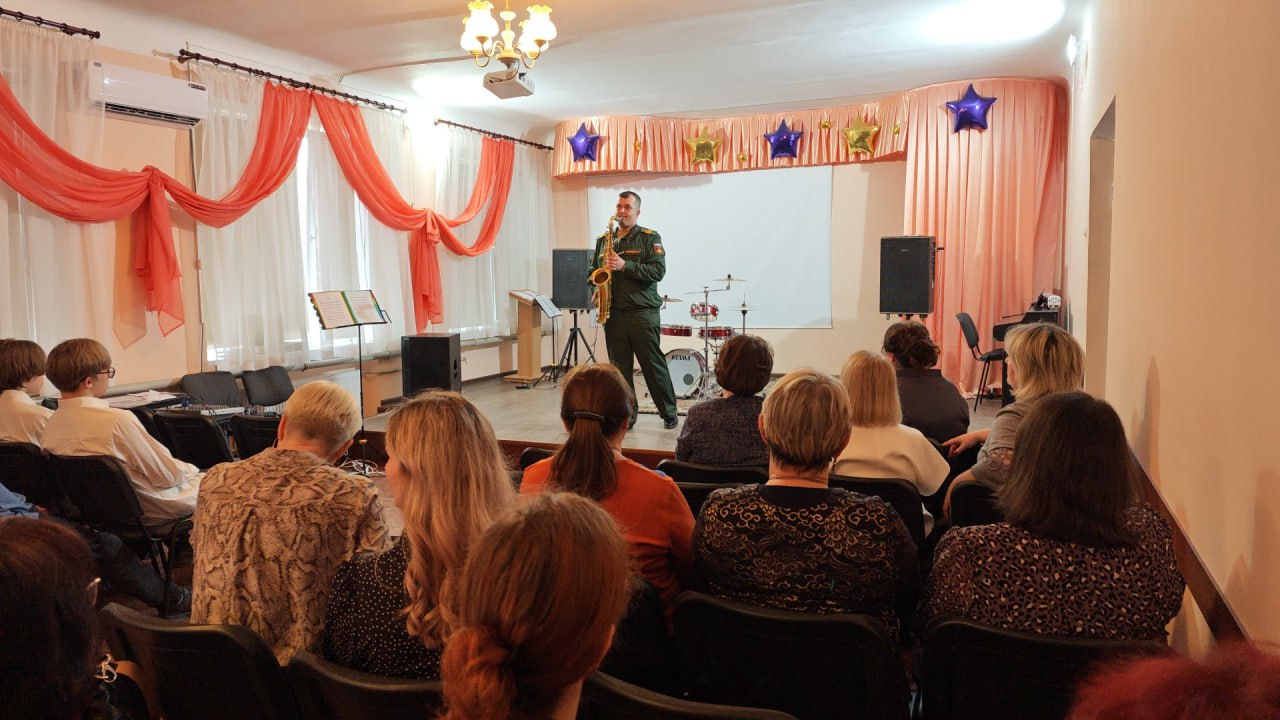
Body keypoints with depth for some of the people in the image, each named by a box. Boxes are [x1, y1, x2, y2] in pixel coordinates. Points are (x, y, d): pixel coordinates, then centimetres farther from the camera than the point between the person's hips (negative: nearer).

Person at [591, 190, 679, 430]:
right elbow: (594, 270, 23)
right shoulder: (603, 240, 15)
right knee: (619, 368, 7)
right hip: (613, 313, 5)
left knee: (653, 365, 0)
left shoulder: (650, 238, -1)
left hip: (643, 313, -4)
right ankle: (626, 416, 15)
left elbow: (658, 270, -13)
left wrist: (625, 266, -20)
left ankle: (669, 413, 13)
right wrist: (596, 290, 3)